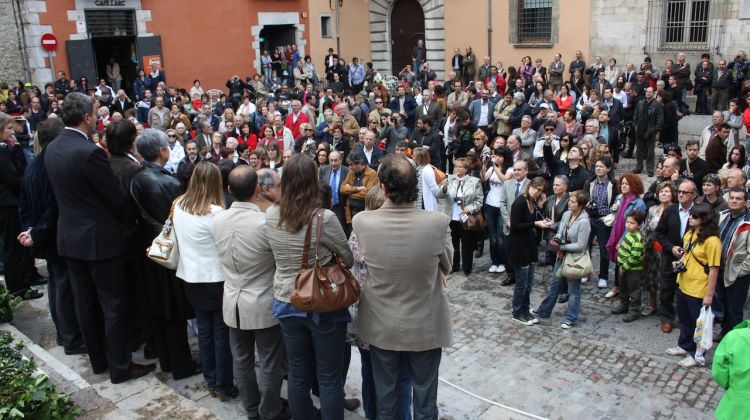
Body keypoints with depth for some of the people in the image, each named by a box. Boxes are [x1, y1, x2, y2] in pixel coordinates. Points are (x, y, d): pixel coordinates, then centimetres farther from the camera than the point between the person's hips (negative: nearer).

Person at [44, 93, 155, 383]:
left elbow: (66, 192, 11)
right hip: (99, 238, -8)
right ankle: (120, 366, 13)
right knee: (113, 304, 3)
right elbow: (116, 197, -16)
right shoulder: (90, 152, -22)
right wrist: (126, 219, 3)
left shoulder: (52, 149, 3)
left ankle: (98, 359, 30)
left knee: (85, 302, 16)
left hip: (69, 236, 8)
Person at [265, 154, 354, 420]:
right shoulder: (324, 218, -21)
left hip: (286, 302, 5)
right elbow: (348, 259, -7)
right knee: (329, 378, 10)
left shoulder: (271, 215, -6)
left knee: (297, 374, 18)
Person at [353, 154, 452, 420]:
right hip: (425, 326, -1)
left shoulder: (362, 222, -20)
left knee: (385, 397, 21)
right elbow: (446, 267, -4)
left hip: (381, 326, 1)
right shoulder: (438, 223, -23)